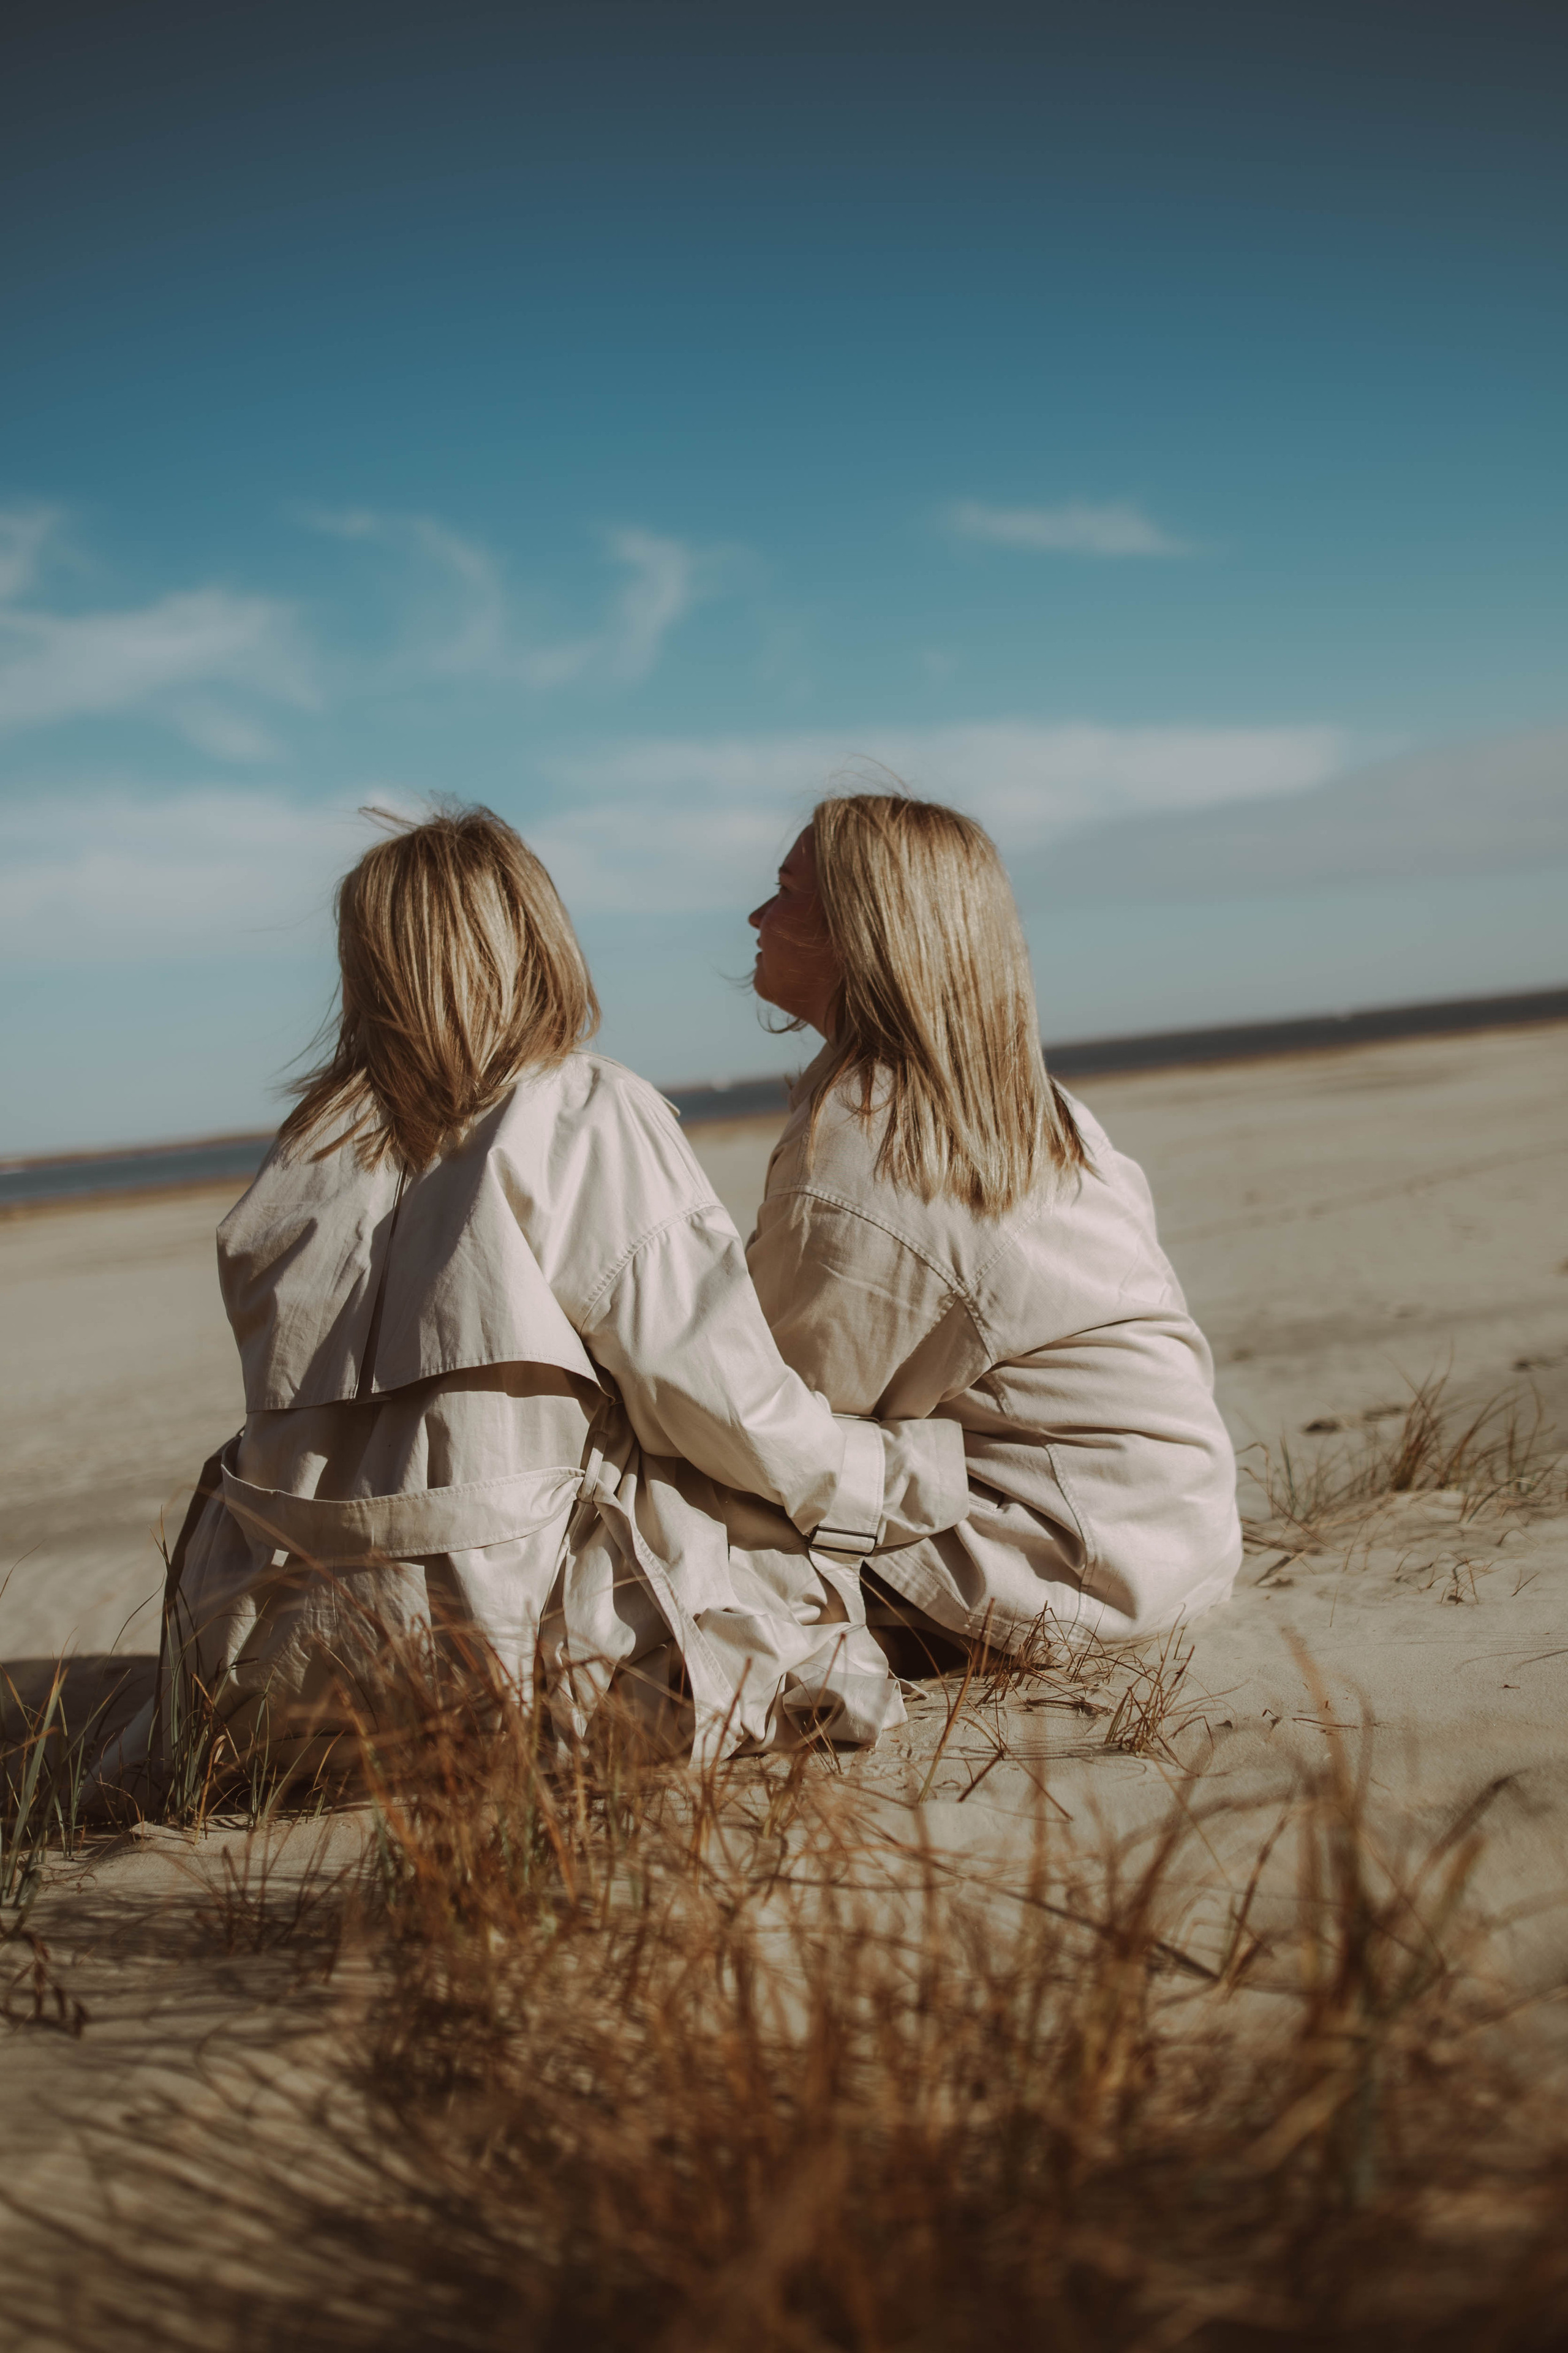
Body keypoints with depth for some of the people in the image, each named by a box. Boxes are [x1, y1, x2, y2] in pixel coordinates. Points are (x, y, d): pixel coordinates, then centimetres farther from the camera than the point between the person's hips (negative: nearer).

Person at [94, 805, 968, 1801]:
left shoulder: (312, 1146, 8)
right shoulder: (590, 1118, -6)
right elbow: (719, 1394, -8)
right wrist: (921, 1472, 8)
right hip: (504, 1637, -5)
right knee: (784, 1554, 12)